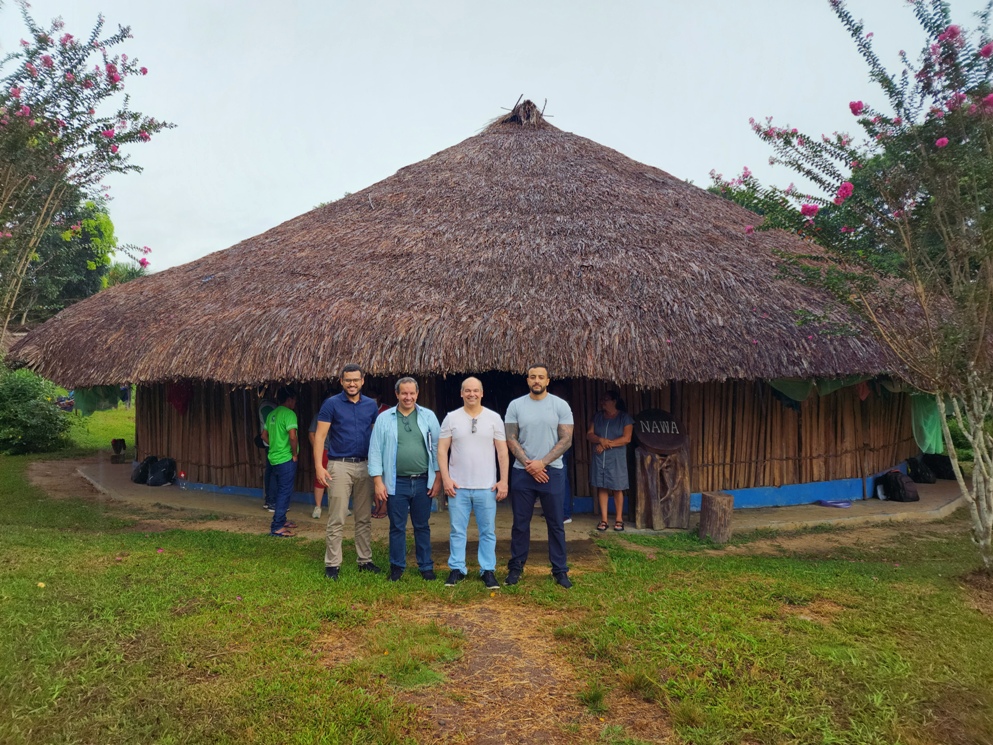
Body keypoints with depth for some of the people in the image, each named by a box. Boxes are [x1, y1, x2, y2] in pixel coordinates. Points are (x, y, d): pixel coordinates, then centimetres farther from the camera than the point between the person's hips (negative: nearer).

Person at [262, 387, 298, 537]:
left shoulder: (272, 414, 12)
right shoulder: (289, 414, -15)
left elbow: (264, 435, 18)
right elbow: (292, 436, -25)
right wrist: (295, 454, -12)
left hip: (274, 458, 9)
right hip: (286, 459, -9)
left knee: (280, 492, 20)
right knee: (285, 493, -3)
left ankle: (281, 521, 29)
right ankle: (277, 528, -2)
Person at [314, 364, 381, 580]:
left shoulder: (371, 405, 8)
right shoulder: (331, 404, -3)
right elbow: (319, 436, -6)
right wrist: (319, 467, -15)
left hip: (365, 466, 4)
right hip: (340, 465, -4)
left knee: (364, 518, 12)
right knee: (336, 520, -2)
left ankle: (365, 560, 22)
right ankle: (332, 564, 8)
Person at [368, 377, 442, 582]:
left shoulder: (428, 416, 3)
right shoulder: (384, 418, 0)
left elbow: (437, 448, 4)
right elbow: (375, 451, 0)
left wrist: (438, 478, 0)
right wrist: (378, 482, -5)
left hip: (423, 482, 1)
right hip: (396, 483, -1)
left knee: (422, 526, 11)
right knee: (397, 527, 8)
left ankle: (426, 566, 23)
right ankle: (397, 566, 22)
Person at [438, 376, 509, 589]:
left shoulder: (494, 418, 2)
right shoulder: (451, 418, 2)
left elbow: (503, 452, 2)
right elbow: (442, 450, 2)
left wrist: (504, 480, -4)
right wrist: (445, 478, -6)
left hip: (487, 486, 0)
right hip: (457, 486, 0)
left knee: (488, 531, 6)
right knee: (457, 530, 7)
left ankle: (488, 571, 17)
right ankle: (457, 569, 18)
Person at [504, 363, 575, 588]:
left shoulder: (560, 405, -1)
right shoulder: (515, 405, 2)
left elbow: (566, 439, -5)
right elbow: (511, 439, 0)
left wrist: (542, 462, -12)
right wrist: (528, 464, -10)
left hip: (552, 472, -1)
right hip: (522, 472, 1)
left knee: (556, 524, 6)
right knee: (520, 523, 9)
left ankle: (560, 570, 16)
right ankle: (516, 567, 20)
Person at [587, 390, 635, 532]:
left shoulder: (625, 417, -1)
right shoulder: (598, 416, 10)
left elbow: (626, 438, -10)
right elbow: (589, 434, 5)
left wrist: (607, 444, -13)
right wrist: (601, 440, -16)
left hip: (617, 459, -3)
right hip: (599, 458, 3)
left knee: (617, 488, 1)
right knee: (602, 487, 3)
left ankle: (619, 519, 11)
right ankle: (603, 519, 8)